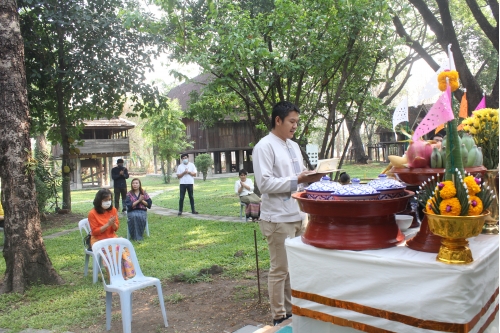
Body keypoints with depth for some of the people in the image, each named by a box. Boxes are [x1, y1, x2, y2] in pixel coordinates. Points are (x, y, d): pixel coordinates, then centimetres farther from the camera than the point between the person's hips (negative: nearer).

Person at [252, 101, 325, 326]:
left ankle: (291, 310, 31)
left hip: (297, 214, 8)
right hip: (278, 218, -8)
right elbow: (264, 183, -19)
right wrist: (297, 180, -20)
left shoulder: (294, 146, 15)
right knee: (280, 270, 3)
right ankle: (279, 317, 17)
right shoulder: (264, 146, -11)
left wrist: (311, 177, 1)